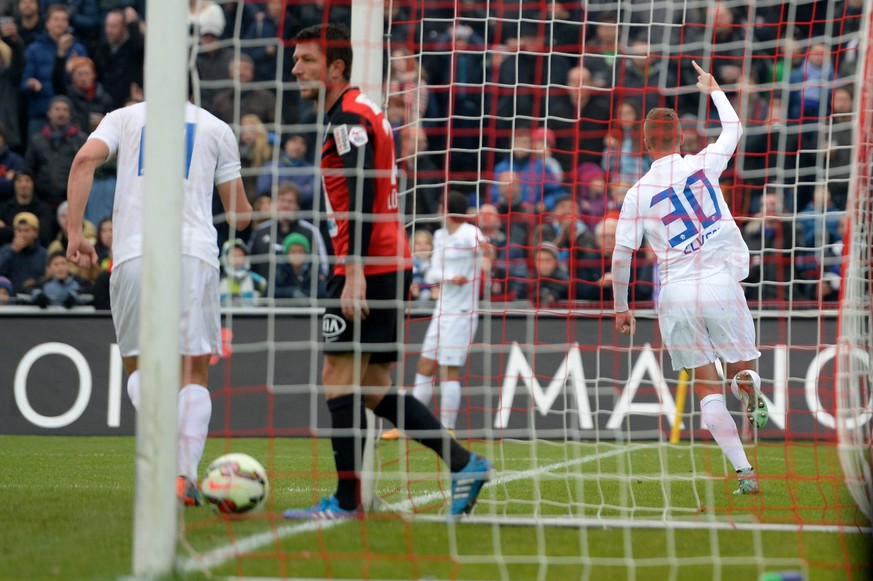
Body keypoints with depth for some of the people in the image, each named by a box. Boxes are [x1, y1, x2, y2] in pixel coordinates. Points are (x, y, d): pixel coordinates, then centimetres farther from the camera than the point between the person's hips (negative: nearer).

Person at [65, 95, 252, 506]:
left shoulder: (124, 118, 15)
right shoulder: (217, 129, 16)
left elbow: (85, 160, -5)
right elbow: (240, 216, 16)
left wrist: (75, 232, -5)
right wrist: (245, 216, 40)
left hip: (133, 253, 0)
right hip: (195, 254, 0)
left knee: (138, 365, 13)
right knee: (194, 372, 7)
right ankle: (185, 476, -8)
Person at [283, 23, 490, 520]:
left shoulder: (348, 118, -11)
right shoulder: (362, 112, 20)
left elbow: (362, 197, -20)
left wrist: (355, 271, -25)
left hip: (368, 268, -10)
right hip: (391, 267, 10)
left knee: (340, 378, -7)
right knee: (375, 388, 12)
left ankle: (347, 501, -8)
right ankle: (464, 464, 8)